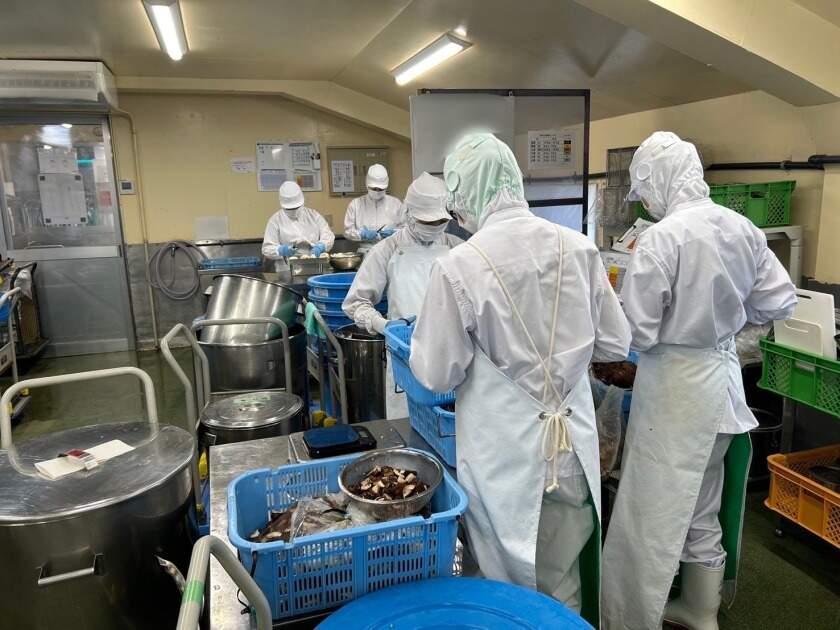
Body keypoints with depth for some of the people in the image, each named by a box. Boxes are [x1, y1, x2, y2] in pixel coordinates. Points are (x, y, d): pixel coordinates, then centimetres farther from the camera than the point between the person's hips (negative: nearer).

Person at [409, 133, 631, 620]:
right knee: (563, 586, 22)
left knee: (510, 589, 18)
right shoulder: (579, 248, -5)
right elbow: (615, 344, 4)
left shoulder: (459, 266, -16)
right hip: (574, 443, 4)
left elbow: (437, 375, -9)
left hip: (504, 452, -3)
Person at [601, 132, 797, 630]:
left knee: (653, 515, 5)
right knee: (702, 507, 21)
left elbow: (637, 330, -19)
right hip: (723, 375, 8)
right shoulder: (743, 228, 2)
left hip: (676, 384, -8)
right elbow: (781, 302, 9)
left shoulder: (663, 236, -20)